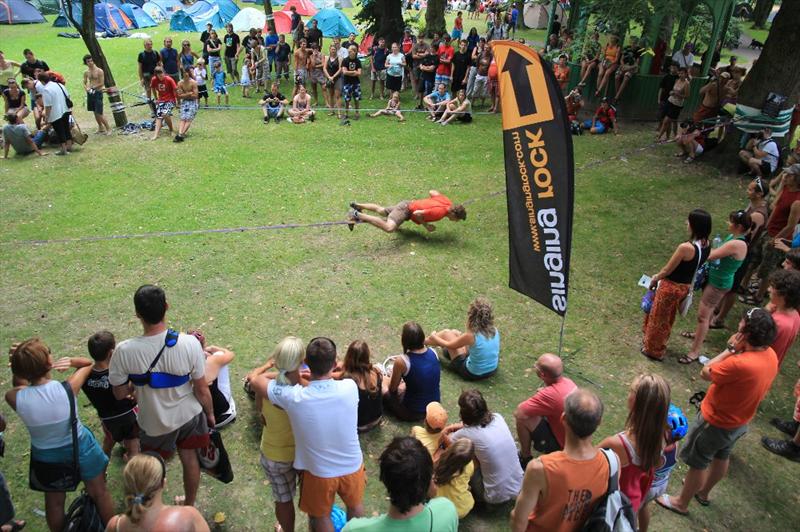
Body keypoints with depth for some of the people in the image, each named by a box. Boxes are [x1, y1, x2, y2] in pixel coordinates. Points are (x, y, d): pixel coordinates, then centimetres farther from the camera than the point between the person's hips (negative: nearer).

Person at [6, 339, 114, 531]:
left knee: (54, 502, 28)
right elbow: (88, 363, -9)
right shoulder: (68, 388, -30)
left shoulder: (14, 398, -26)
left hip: (46, 457, 2)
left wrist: (19, 365, -17)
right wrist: (70, 361, -27)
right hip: (80, 448, -1)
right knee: (99, 493, 23)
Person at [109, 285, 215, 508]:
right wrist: (210, 414, 2)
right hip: (189, 415, 1)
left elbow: (120, 393, -12)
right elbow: (202, 390, -16)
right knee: (189, 458, 25)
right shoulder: (189, 343, -29)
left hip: (154, 423, 0)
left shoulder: (124, 351, -29)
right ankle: (189, 506, 49)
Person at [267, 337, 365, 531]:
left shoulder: (294, 397, -30)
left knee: (321, 516, 28)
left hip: (319, 473, -1)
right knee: (355, 505, 32)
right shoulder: (350, 387, -25)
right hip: (352, 467, 2)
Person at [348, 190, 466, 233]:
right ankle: (357, 215, -28)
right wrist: (426, 226, -20)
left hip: (407, 205, 9)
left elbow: (432, 192, 11)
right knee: (389, 228, -32)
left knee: (381, 210, 29)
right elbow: (417, 214, -30)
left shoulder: (448, 202, -4)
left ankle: (357, 205, 41)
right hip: (406, 209, -9)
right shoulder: (440, 213, -30)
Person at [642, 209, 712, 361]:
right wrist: (659, 276, 13)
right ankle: (659, 345, 47)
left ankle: (653, 350, 32)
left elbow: (667, 270, -20)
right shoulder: (706, 246, -7)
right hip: (685, 286, 8)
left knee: (658, 318, 14)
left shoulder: (685, 247, -33)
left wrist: (654, 279, 1)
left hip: (671, 287, -8)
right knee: (667, 318, 28)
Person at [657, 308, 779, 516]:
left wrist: (731, 349, -23)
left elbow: (705, 373, -23)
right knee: (722, 456, 30)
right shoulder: (771, 355, -13)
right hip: (740, 421, 8)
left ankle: (681, 503, 35)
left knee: (697, 463, 14)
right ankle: (703, 492, 55)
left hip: (716, 423, -8)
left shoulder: (740, 364, -41)